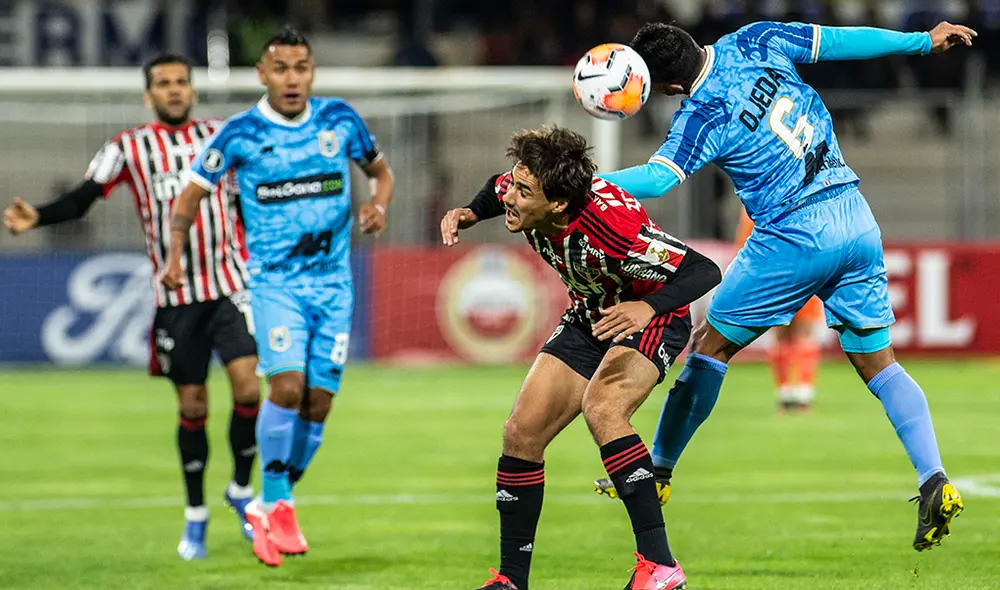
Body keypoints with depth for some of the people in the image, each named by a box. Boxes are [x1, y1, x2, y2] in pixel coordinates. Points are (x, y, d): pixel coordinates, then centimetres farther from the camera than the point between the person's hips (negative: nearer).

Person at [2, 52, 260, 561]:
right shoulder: (128, 148, 1)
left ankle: (241, 489, 10)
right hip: (175, 296, -1)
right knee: (192, 405, 3)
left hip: (229, 286, 1)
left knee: (247, 389, -13)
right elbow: (82, 199, -7)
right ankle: (195, 516, 19)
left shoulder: (220, 137, 7)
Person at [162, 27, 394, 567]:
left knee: (318, 401, 1)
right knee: (287, 385, -22)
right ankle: (275, 504, -7)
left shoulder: (340, 120, 1)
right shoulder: (240, 134, -6)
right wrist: (175, 254, -11)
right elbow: (190, 196, 2)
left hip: (334, 283, 3)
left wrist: (378, 205, -4)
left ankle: (270, 509, 19)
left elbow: (380, 170, 17)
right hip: (275, 282, -3)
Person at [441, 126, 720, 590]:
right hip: (588, 319, 8)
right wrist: (470, 214, -9)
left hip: (652, 316, -8)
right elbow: (497, 191, 11)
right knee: (522, 433, -1)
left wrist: (648, 307, -54)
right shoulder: (525, 195, -17)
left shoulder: (609, 221, -37)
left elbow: (704, 271, -37)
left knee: (600, 406, -34)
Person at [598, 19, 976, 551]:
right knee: (879, 364, 10)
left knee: (710, 345, 11)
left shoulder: (700, 117, -14)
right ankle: (934, 481, -6)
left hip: (795, 237, -6)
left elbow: (656, 179, -25)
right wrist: (925, 42, 19)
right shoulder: (756, 42, 2)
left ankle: (657, 472, 21)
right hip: (857, 219, 6)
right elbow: (843, 40, 9)